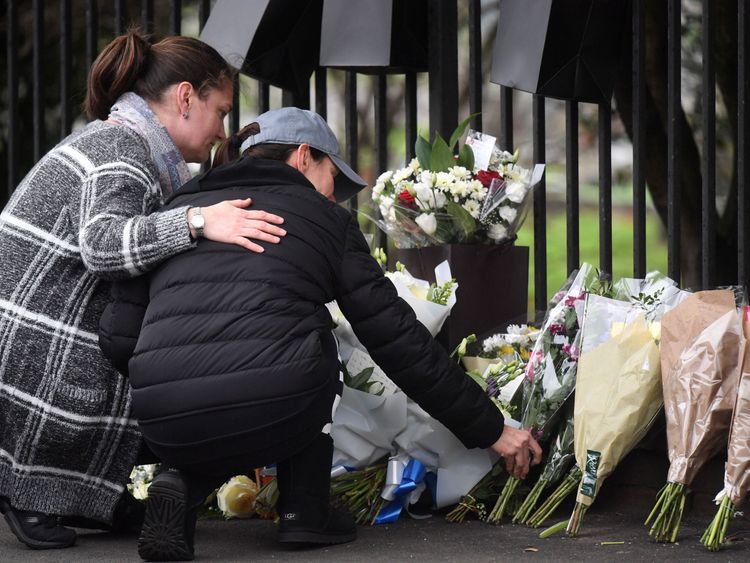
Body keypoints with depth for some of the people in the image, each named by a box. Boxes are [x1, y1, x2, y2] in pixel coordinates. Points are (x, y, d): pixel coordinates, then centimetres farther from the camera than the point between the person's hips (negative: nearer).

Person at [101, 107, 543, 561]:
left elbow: (117, 337, 14)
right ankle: (305, 508, 20)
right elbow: (399, 340, 14)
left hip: (165, 428, 3)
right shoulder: (322, 218, 16)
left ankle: (183, 484, 8)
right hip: (273, 416, -3)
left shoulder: (175, 211, 23)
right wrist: (490, 430, 21)